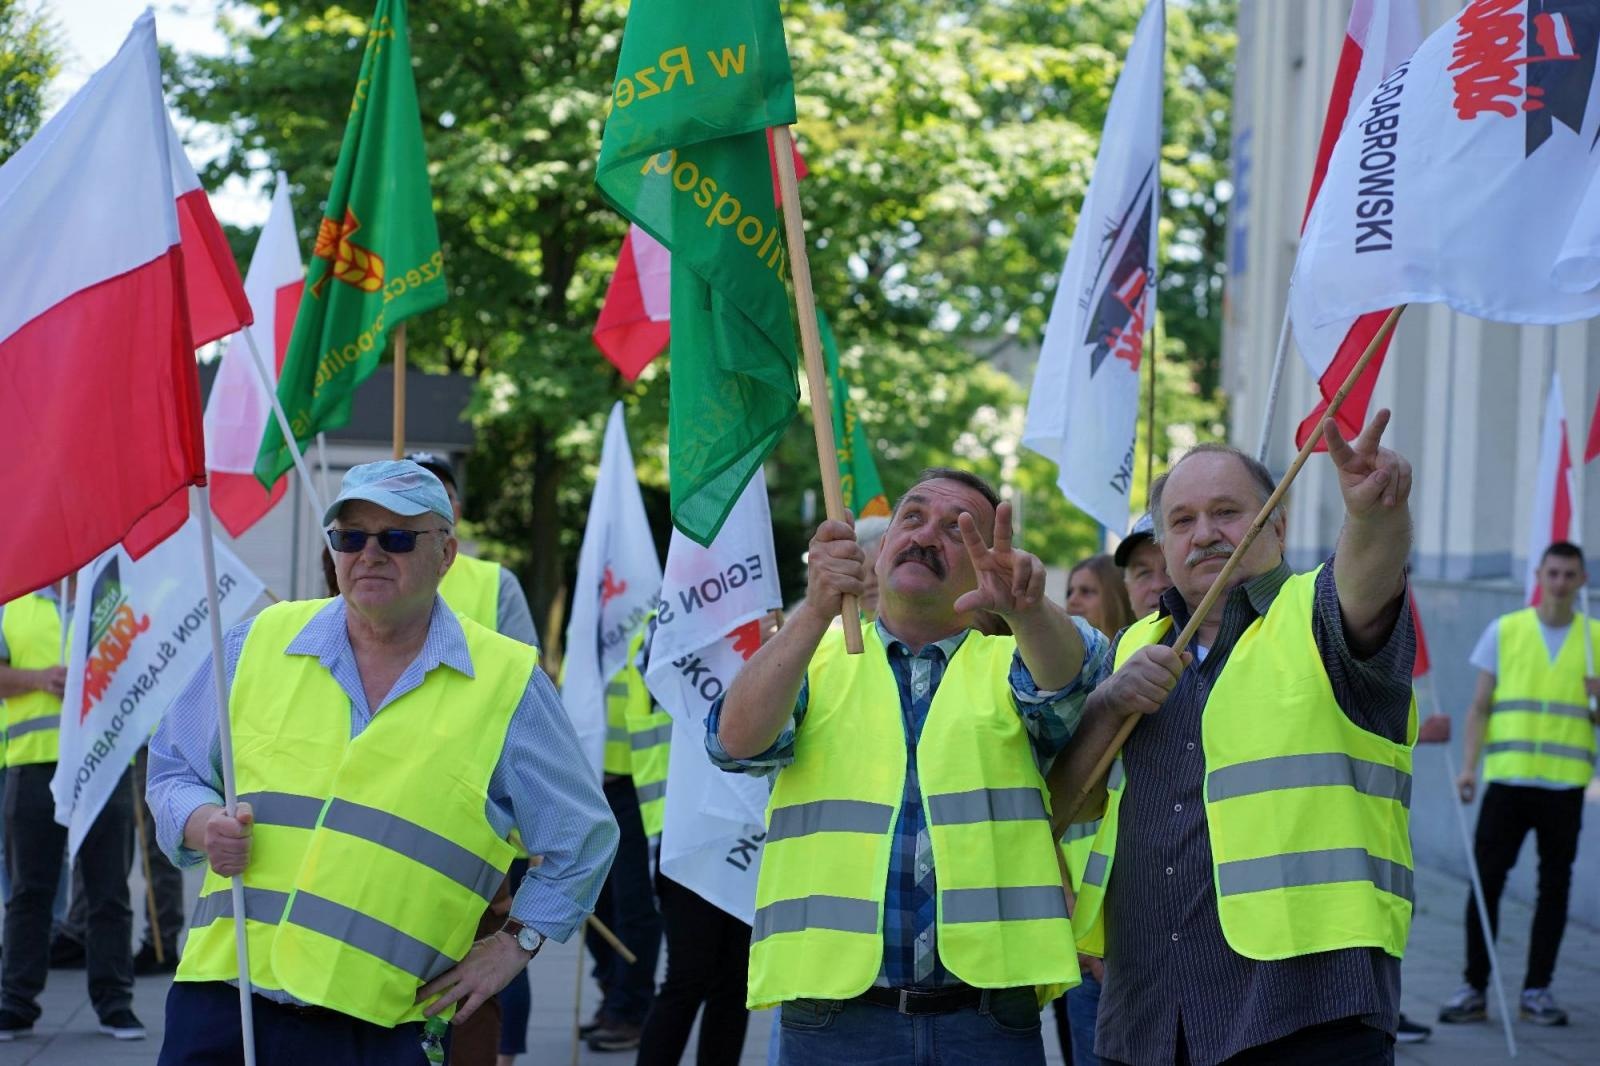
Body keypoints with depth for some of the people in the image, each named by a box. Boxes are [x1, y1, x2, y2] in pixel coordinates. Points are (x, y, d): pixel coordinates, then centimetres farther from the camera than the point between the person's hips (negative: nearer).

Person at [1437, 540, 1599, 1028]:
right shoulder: (1504, 631, 5)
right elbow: (1480, 706, 6)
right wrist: (1468, 766, -4)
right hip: (1508, 777, -1)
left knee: (1555, 886, 4)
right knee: (1486, 880, -4)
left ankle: (1537, 990, 12)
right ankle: (1474, 988, 2)